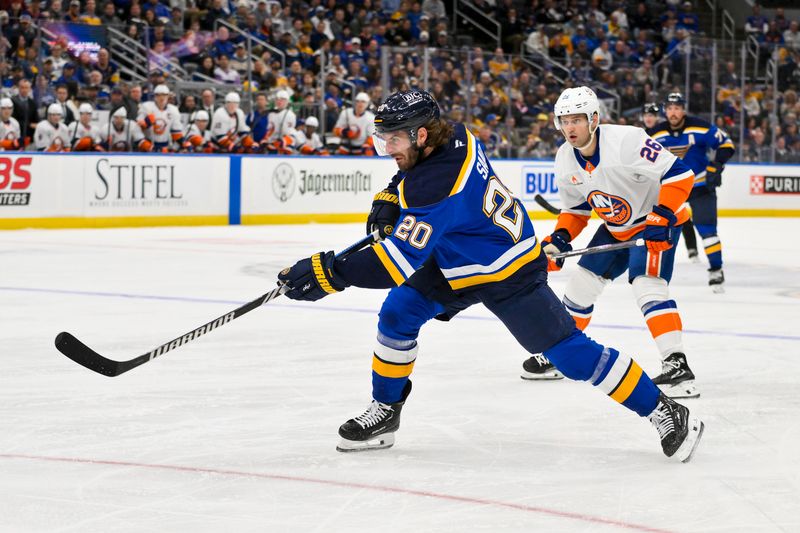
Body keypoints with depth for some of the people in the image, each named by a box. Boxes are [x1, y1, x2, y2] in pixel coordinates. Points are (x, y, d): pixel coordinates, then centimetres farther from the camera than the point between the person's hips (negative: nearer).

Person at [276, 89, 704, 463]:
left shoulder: (438, 185, -36)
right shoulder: (454, 137, -10)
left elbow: (398, 264, -40)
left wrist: (331, 272, -44)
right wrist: (391, 197, 5)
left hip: (508, 276, -10)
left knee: (569, 351, -7)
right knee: (398, 314, 2)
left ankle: (666, 414, 4)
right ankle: (384, 411, 17)